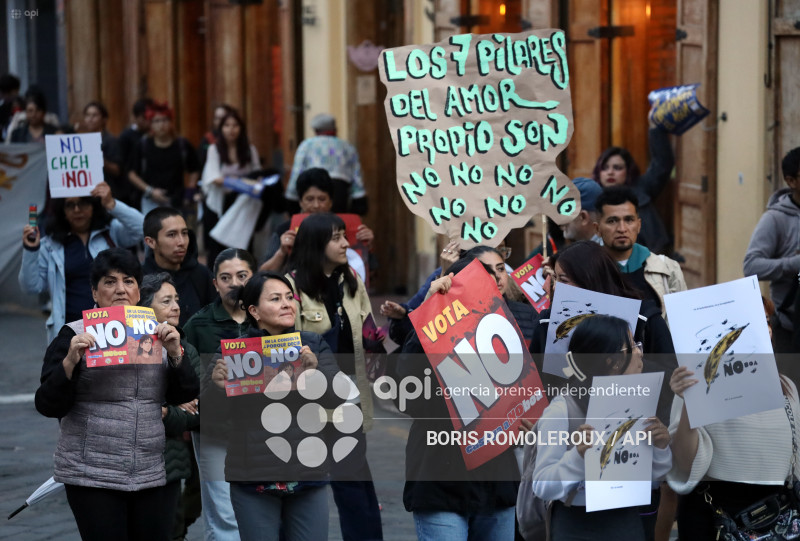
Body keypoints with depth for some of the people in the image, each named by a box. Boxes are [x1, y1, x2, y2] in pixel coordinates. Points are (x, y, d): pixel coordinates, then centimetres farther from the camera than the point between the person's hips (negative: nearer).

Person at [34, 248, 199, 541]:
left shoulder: (156, 334, 13)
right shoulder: (74, 335, 0)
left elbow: (185, 395, 9)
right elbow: (48, 406, -5)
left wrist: (174, 354, -6)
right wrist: (70, 361, -19)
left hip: (151, 475, 4)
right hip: (92, 477, -4)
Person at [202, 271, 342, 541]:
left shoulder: (313, 345, 6)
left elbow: (336, 399, -3)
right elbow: (209, 410, -3)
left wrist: (313, 371, -21)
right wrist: (217, 385, -25)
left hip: (307, 472, 2)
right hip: (254, 478, -2)